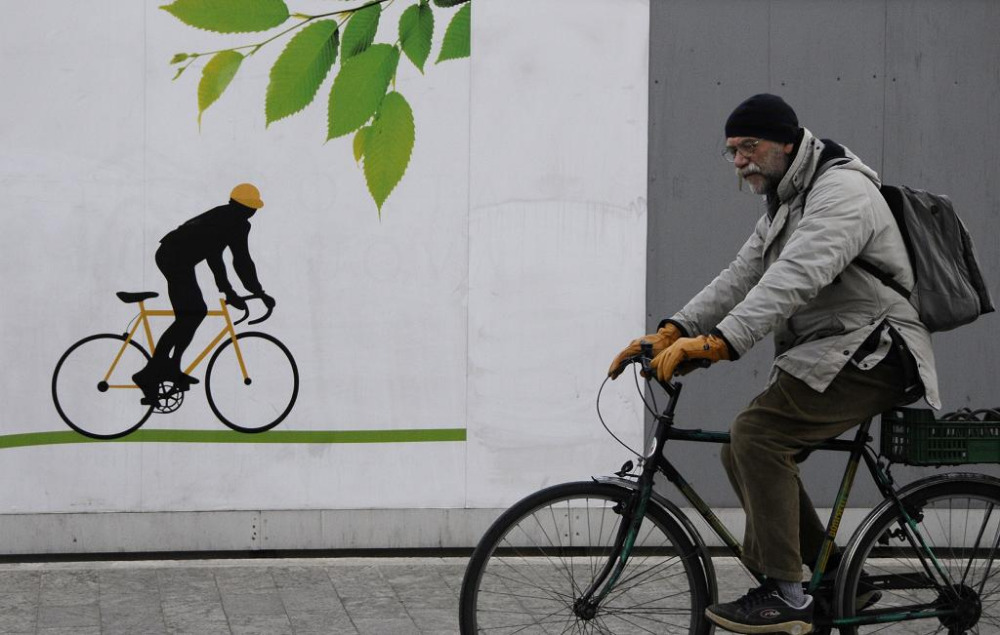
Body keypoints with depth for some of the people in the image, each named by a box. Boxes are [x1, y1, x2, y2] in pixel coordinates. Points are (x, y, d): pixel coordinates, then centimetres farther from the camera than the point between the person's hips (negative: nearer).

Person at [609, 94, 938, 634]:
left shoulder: (842, 191, -15)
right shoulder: (786, 203, 19)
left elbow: (794, 279, -30)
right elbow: (740, 277, 10)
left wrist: (717, 343, -40)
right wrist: (672, 333, -6)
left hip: (872, 353, -11)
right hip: (828, 353, 11)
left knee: (756, 434, -23)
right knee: (745, 453, 5)